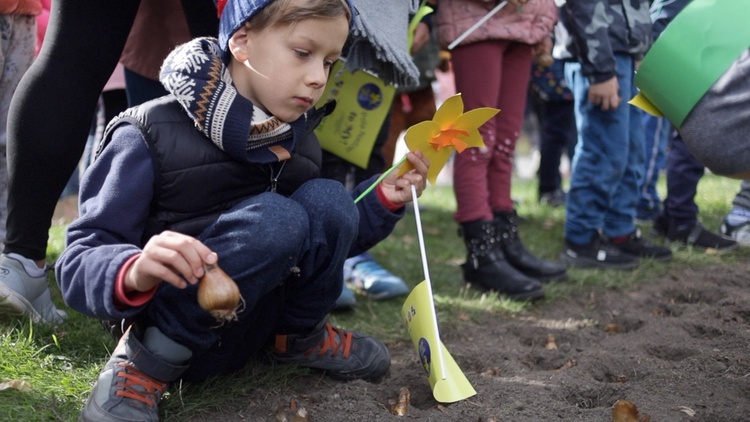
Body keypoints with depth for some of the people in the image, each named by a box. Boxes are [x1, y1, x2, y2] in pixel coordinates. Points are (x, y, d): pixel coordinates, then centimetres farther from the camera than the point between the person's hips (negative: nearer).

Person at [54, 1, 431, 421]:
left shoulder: (301, 143, 4)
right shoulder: (151, 136, -15)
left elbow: (324, 241, 19)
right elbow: (79, 263, -19)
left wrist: (385, 202, 1)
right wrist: (135, 273, -42)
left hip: (252, 321, 6)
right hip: (170, 321, -6)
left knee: (327, 199, -16)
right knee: (273, 219, -30)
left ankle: (298, 336, 7)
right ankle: (147, 357, -18)